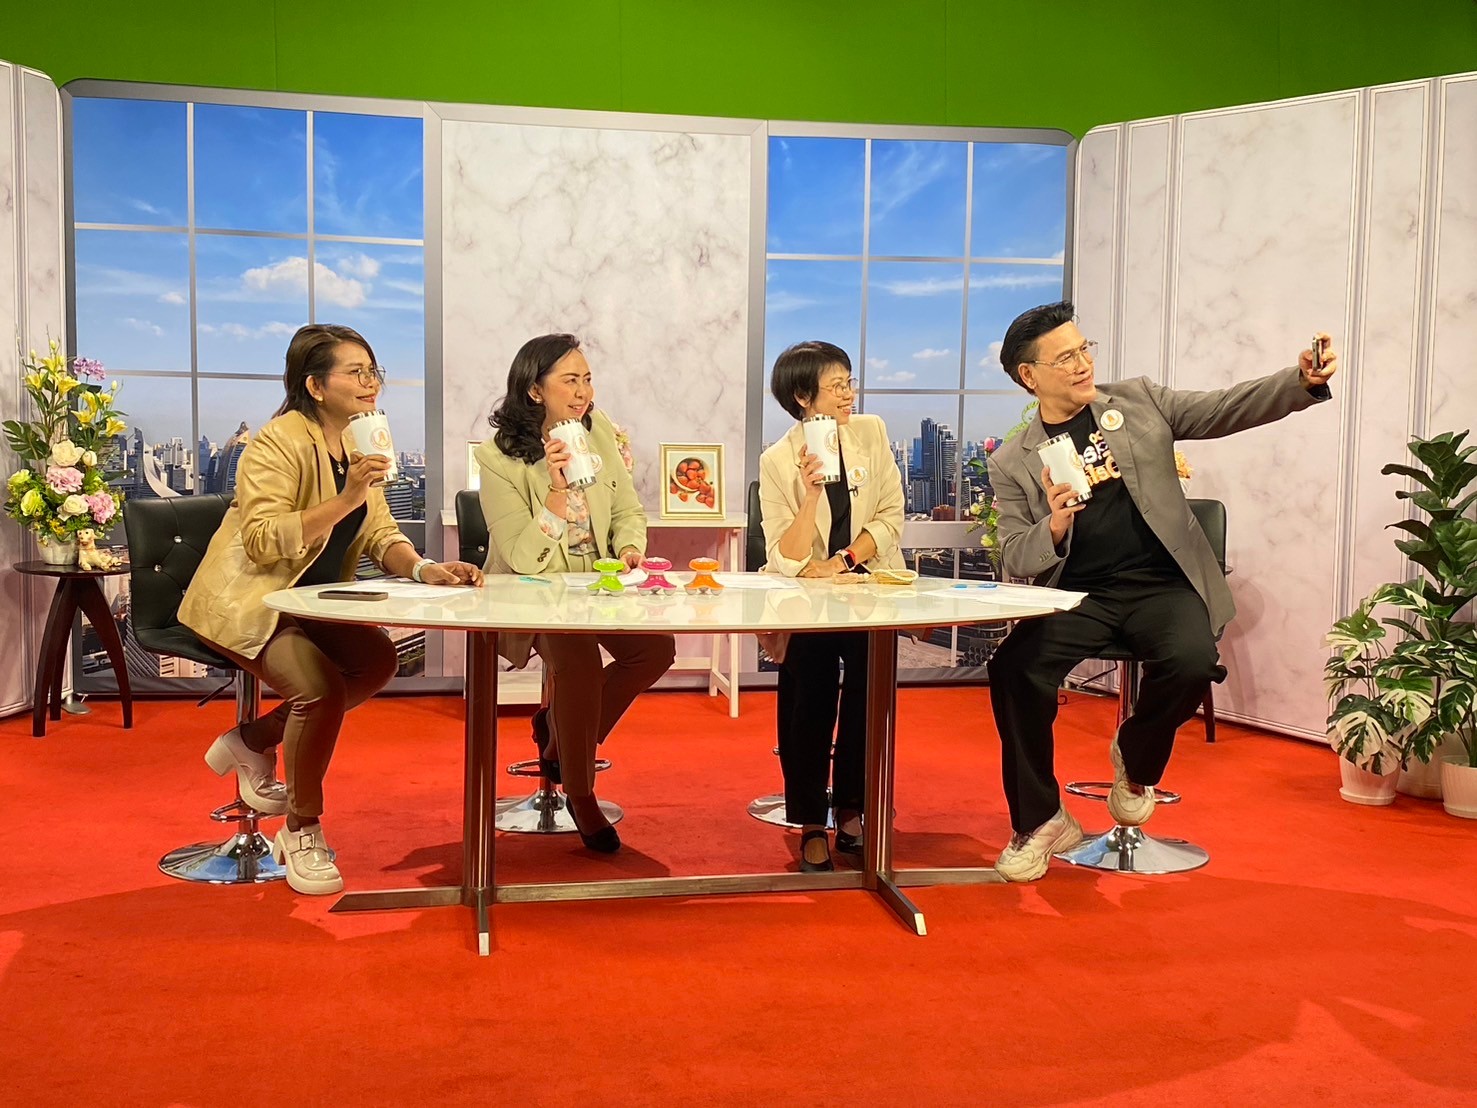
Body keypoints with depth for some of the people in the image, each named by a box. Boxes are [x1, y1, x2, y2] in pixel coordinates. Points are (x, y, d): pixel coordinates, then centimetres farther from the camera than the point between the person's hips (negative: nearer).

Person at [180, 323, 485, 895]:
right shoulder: (279, 442, -19)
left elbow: (380, 534, 3)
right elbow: (264, 541, -28)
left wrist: (422, 567, -17)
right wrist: (345, 499, -34)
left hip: (308, 601, 8)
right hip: (244, 601, -8)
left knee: (378, 660, -9)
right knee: (321, 687, -26)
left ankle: (253, 741, 11)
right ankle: (301, 831, -4)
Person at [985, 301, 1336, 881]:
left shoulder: (1138, 400, 12)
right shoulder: (1011, 462, 6)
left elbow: (1227, 408, 6)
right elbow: (1015, 561, 2)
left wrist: (1301, 381, -11)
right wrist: (1054, 525, -19)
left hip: (1162, 585, 1)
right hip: (1076, 594, 0)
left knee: (1192, 661, -30)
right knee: (1013, 668, -26)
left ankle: (1135, 761, 6)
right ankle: (1040, 822, -4)